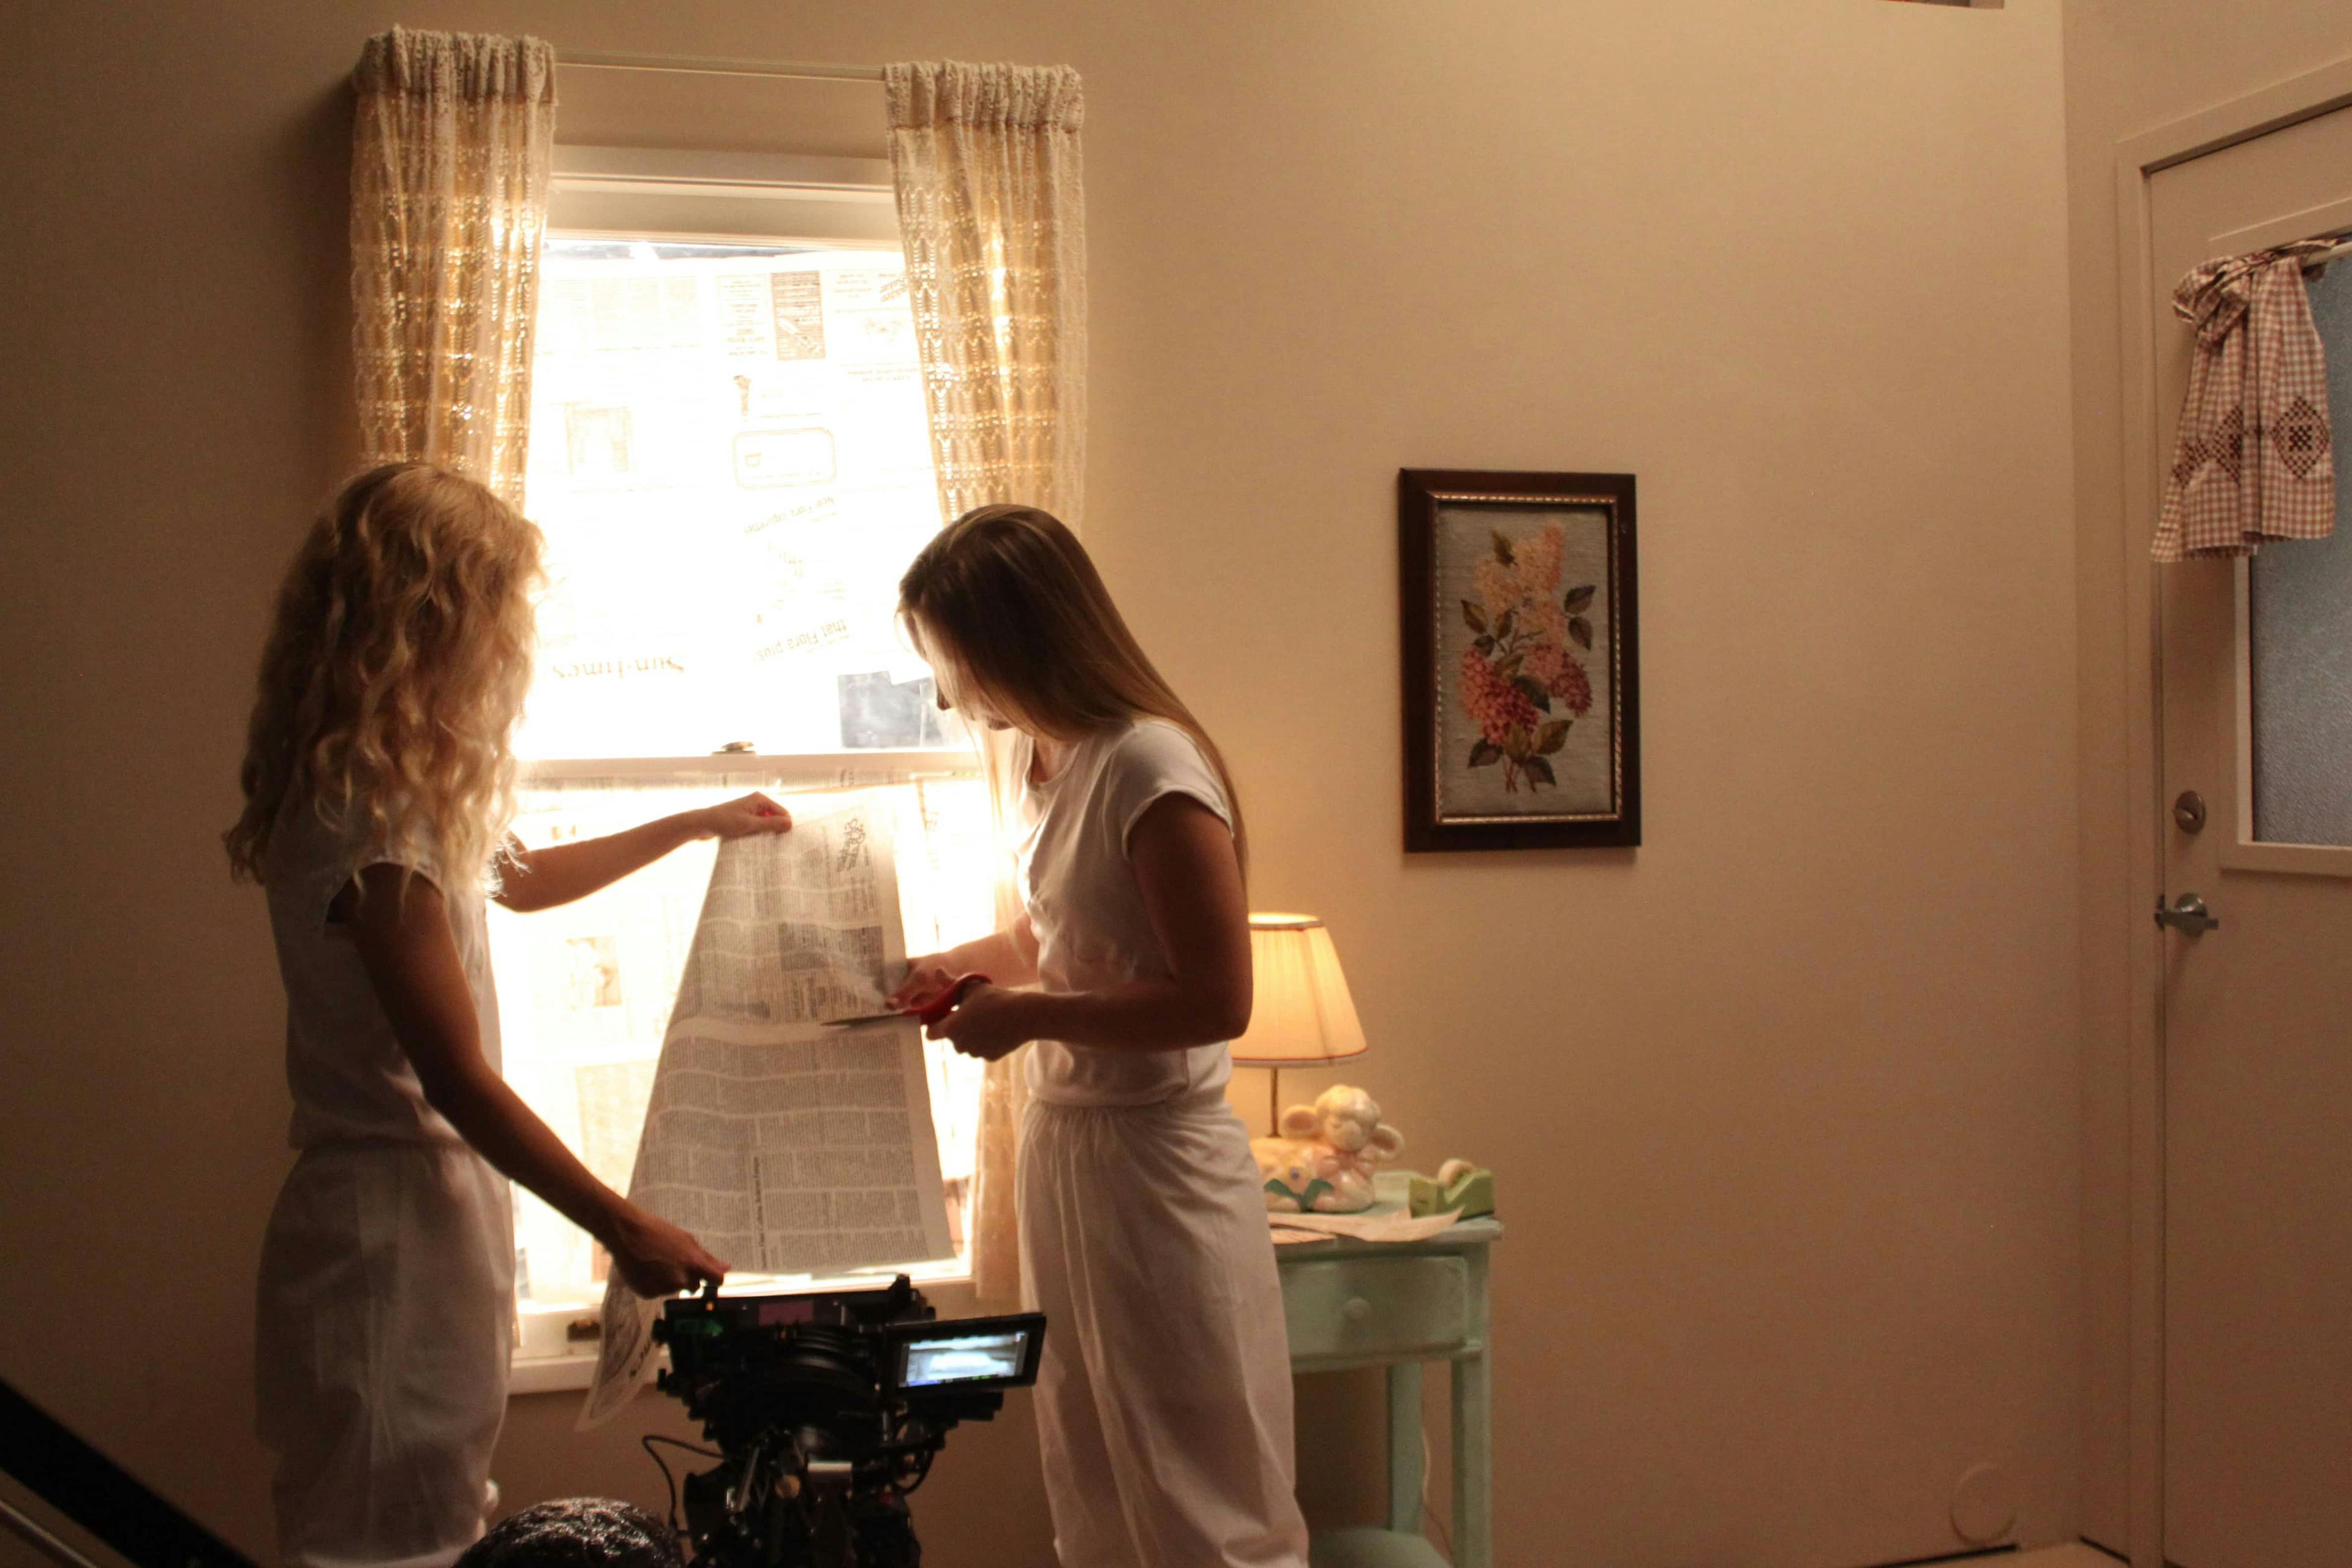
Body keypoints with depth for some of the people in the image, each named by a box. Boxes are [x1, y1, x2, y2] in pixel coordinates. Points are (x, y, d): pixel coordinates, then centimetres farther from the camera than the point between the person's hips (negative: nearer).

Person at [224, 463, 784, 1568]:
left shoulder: (404, 793, 10)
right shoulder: (374, 823, -21)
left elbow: (519, 878, 30)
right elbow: (458, 1080, -22)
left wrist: (695, 826, 36)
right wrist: (624, 1229, -17)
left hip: (434, 1200, 10)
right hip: (386, 1228, -10)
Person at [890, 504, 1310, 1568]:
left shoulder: (1149, 769, -20)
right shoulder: (1041, 761, 7)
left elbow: (1217, 1001, -22)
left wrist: (1029, 1016, -17)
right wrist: (961, 963, 7)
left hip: (1155, 1169, -9)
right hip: (1064, 1147, 9)